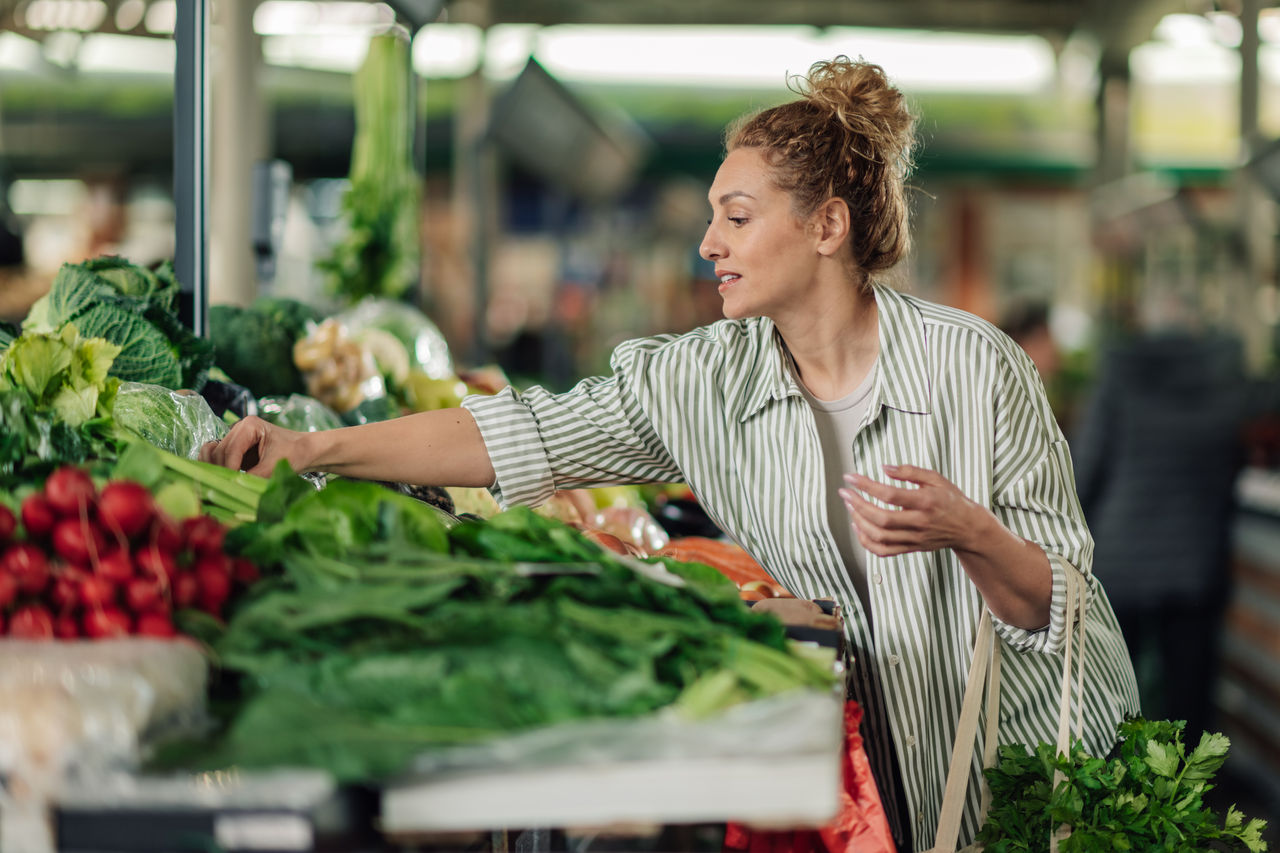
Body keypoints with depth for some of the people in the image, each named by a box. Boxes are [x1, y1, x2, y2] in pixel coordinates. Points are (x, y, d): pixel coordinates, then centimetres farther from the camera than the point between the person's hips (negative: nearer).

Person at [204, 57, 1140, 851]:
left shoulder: (976, 367, -14)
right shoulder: (708, 380, -4)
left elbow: (1056, 602, -10)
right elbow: (521, 434, -5)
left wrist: (967, 533, -31)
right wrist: (318, 448, -10)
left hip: (1039, 777, -3)